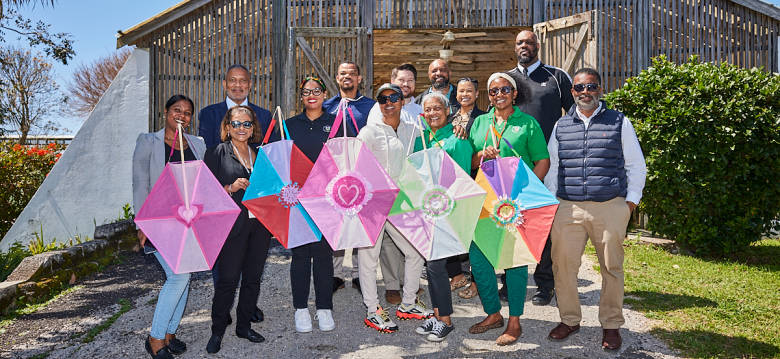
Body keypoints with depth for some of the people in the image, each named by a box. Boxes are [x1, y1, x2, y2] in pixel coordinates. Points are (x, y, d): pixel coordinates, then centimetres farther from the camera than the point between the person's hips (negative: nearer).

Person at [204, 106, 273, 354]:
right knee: (228, 279, -2)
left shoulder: (261, 154, 14)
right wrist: (231, 188, -19)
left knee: (253, 278, 11)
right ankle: (217, 331, 13)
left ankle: (244, 326, 26)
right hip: (233, 225, -4)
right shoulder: (217, 154, 1)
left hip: (260, 224, 5)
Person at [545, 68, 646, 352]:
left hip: (611, 208, -1)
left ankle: (611, 325, 23)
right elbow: (551, 166, 16)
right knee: (563, 265, 2)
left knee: (612, 267, 6)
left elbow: (636, 165, 8)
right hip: (567, 208, 2)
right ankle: (569, 320, 21)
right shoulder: (561, 126, 13)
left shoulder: (619, 122, 7)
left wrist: (631, 201, 1)